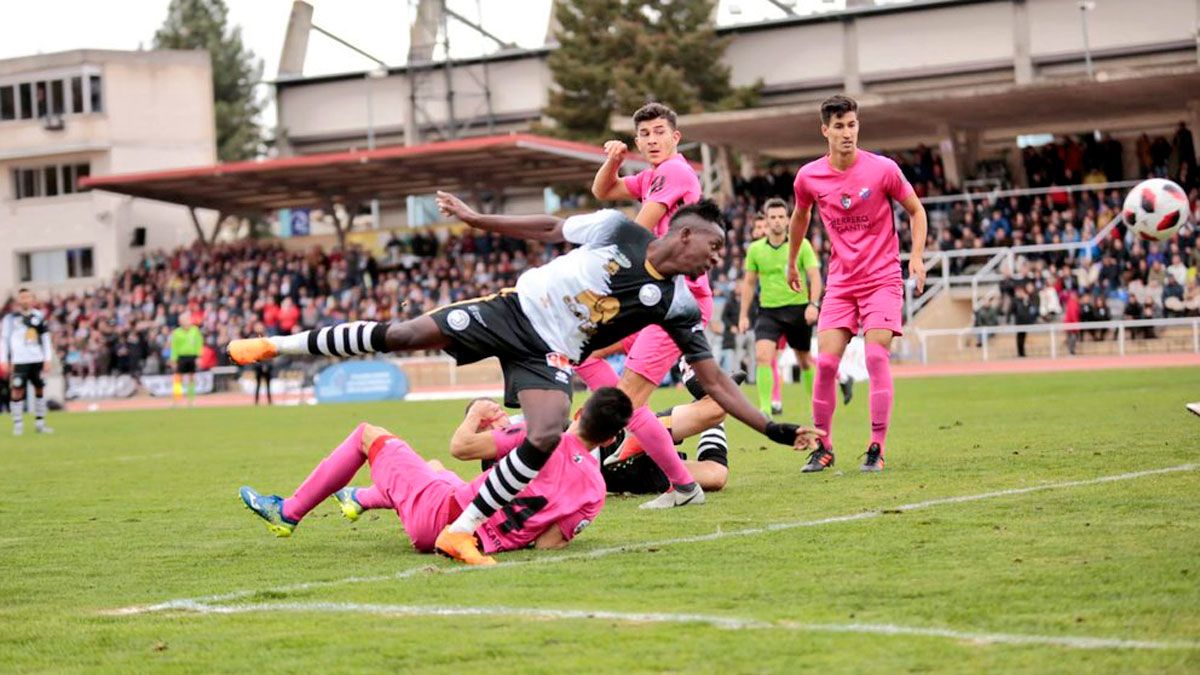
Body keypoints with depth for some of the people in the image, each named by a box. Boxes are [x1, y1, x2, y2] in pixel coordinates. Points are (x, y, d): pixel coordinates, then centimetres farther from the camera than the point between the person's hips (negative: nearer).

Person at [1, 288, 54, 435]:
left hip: (37, 361, 4)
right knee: (17, 391, -6)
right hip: (19, 361, -4)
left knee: (40, 389, 7)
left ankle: (39, 423, 17)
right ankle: (18, 425, -1)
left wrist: (47, 359, 6)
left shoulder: (39, 316, 10)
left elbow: (45, 338, 13)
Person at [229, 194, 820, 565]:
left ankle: (461, 531, -16)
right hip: (513, 309, -1)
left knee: (546, 438, -28)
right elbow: (550, 230, 6)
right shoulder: (618, 231, -7)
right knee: (400, 335, -7)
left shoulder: (679, 305, -4)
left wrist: (771, 428, -10)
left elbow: (714, 382, -2)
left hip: (549, 355, 1)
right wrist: (476, 219, 7)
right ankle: (277, 344, 12)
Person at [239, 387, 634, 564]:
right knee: (434, 466, 38)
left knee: (368, 435, 14)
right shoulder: (595, 490, -10)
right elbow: (547, 544, -9)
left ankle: (289, 512, 25)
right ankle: (359, 500, 63)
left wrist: (477, 416, 3)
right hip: (483, 544, 6)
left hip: (438, 516, -6)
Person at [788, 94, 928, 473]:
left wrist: (916, 256, -8)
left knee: (876, 357, -15)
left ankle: (877, 448, -9)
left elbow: (915, 210, 4)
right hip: (840, 281, 2)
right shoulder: (809, 177, -3)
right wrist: (792, 263, 27)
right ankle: (823, 446, 8)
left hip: (882, 278, -2)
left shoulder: (882, 169, -10)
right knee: (826, 361, -7)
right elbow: (800, 216, 19)